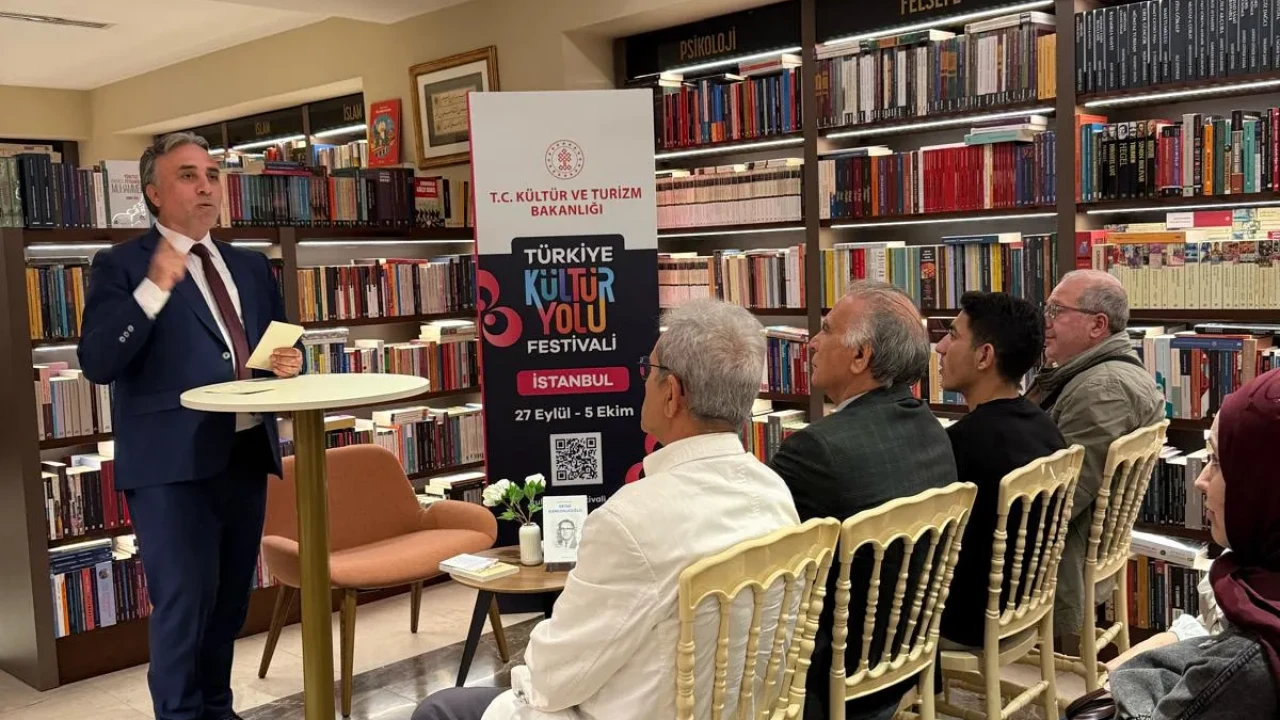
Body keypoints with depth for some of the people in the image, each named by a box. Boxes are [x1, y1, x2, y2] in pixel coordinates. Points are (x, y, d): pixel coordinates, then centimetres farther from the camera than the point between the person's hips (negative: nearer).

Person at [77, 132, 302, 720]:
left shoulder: (251, 266, 15)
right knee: (183, 609, -3)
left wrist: (288, 362, 0)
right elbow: (97, 363, -15)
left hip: (247, 455, 6)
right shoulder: (121, 266, -4)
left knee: (229, 605, 17)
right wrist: (155, 288, -24)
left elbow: (275, 346, 23)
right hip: (172, 464, -6)